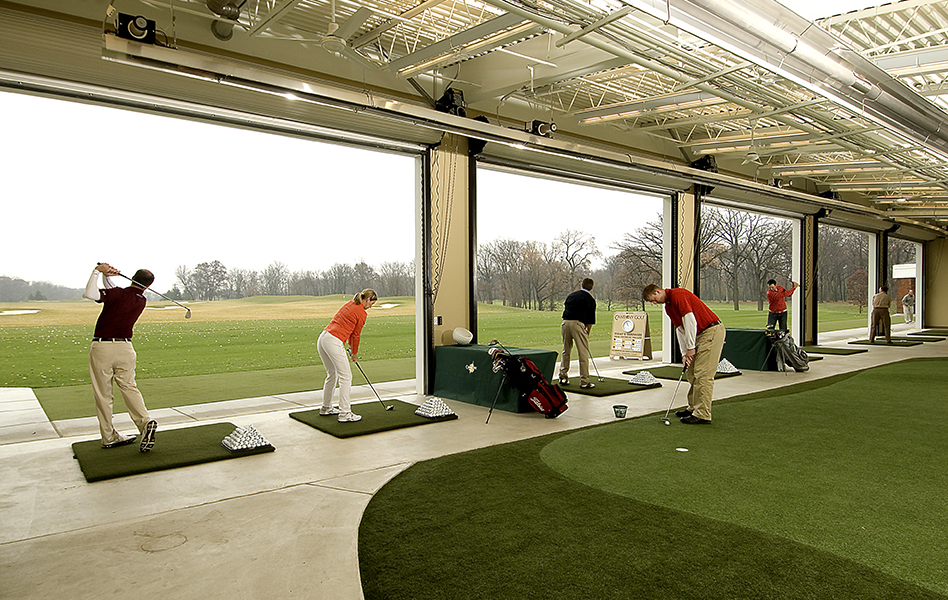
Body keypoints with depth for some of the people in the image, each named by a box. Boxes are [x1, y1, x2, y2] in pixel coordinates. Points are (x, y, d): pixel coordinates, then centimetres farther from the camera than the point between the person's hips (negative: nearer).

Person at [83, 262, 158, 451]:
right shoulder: (141, 301, 7)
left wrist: (97, 272, -17)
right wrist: (107, 276, 3)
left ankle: (109, 436, 14)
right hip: (124, 348, 4)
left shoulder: (118, 293, -11)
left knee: (103, 394, 7)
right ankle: (145, 422, -12)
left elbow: (90, 294, -26)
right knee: (129, 387, 10)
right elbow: (110, 293, 17)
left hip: (101, 348, -4)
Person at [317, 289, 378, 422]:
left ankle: (326, 408, 32)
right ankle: (345, 413, -3)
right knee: (346, 377, -2)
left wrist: (350, 346, 29)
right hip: (334, 342, -9)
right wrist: (354, 353, 18)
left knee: (332, 375, 21)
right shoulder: (362, 313, -5)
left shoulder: (350, 304, 19)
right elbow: (356, 335, 4)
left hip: (322, 338, 9)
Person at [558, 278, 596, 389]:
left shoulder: (571, 295, 19)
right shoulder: (590, 299, 9)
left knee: (566, 351, 17)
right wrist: (587, 333, 20)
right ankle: (584, 381, 0)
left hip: (565, 322, 5)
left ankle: (563, 377, 22)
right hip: (578, 324, -5)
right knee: (583, 353, 0)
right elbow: (590, 320, 9)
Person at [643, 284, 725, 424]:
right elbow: (680, 329, 14)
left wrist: (690, 347, -15)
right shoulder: (668, 306, 14)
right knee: (691, 372, 13)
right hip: (700, 334, 10)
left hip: (712, 331, -10)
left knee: (703, 374, -10)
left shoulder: (678, 294, -16)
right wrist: (684, 353, 6)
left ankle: (702, 414, -7)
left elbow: (690, 321, -21)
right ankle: (693, 408, 22)